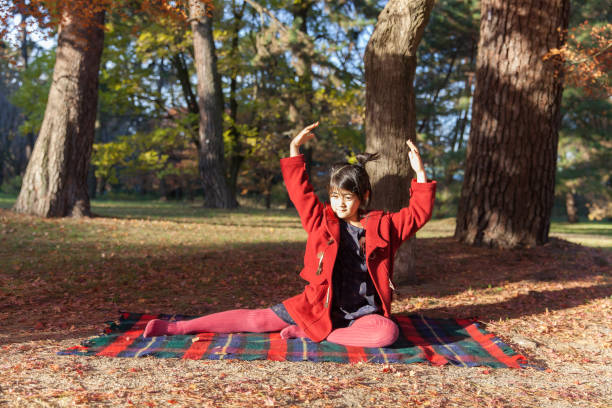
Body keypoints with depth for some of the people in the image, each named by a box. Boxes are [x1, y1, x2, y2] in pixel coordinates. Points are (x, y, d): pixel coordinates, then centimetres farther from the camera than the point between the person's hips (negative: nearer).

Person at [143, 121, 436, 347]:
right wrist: (295, 150, -4)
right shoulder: (323, 222, 3)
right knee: (258, 319, -6)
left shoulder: (382, 226, 0)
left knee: (388, 333, -34)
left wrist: (420, 173, -9)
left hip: (362, 312, 0)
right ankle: (178, 327, -4)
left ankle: (309, 334, -26)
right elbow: (299, 191, 1)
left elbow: (418, 213, -2)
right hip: (319, 305, 1)